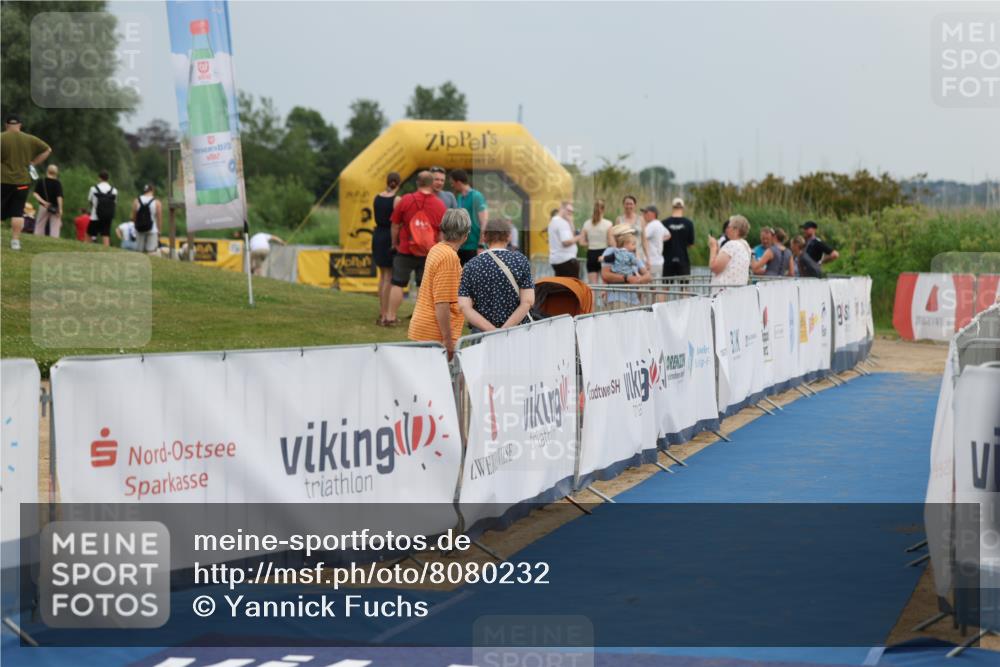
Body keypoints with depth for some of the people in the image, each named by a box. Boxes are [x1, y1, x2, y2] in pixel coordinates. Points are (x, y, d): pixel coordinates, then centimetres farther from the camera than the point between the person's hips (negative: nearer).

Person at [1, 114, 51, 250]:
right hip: (22, 181, 3)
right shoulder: (30, 139, 5)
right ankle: (15, 240, 0)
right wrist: (33, 163, 12)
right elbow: (47, 150, 12)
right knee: (17, 212, 5)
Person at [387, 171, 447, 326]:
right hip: (429, 253, 1)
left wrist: (395, 243, 14)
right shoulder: (440, 205, -3)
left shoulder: (406, 200, -7)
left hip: (405, 249, -1)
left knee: (397, 283, 6)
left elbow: (395, 225, 0)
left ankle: (391, 317, 5)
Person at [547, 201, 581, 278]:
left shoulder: (554, 221, 18)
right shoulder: (562, 222, -14)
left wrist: (570, 222, 6)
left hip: (556, 259, 10)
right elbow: (566, 242, -23)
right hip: (566, 259, -10)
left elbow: (571, 234, 18)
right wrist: (578, 237, -10)